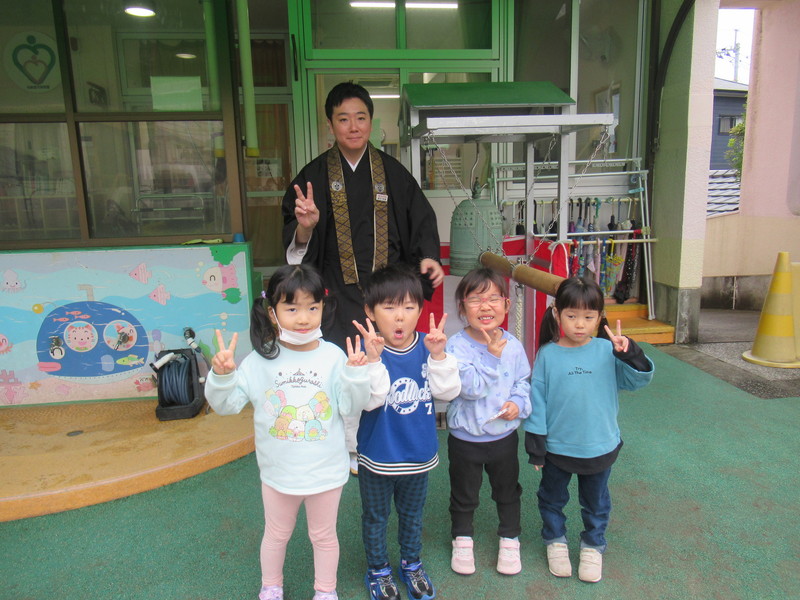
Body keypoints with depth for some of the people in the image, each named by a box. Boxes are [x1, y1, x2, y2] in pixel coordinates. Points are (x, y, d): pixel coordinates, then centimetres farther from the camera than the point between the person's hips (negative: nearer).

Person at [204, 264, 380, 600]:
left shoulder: (334, 357, -14)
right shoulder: (261, 360, -12)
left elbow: (352, 406, -13)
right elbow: (227, 404, -10)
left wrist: (356, 374, -29)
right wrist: (221, 375, -28)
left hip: (326, 471, -1)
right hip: (278, 471, 1)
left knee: (324, 536, 21)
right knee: (276, 534, 25)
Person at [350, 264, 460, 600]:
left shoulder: (428, 346, -10)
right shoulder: (367, 350, -20)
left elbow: (447, 392, -16)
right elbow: (369, 399, -30)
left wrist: (438, 356, -29)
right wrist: (373, 359, -42)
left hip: (419, 454, 3)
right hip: (378, 456, -3)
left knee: (412, 513, 25)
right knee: (376, 516, 19)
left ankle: (411, 564, 49)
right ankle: (378, 570, 43)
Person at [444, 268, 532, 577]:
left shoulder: (513, 345, -8)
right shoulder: (456, 346, -20)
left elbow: (523, 381, 5)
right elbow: (471, 388, -28)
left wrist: (519, 403, -13)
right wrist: (492, 357, -32)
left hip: (504, 435, 3)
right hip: (465, 438, -3)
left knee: (508, 492, 22)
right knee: (464, 495, 18)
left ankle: (510, 539, 45)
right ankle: (462, 539, 43)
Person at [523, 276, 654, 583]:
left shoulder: (607, 351, -12)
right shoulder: (547, 355, -14)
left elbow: (640, 378, -11)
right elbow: (537, 401, -10)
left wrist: (629, 352, -30)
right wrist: (536, 447, -7)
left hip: (599, 447, 1)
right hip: (557, 447, -1)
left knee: (596, 503, 22)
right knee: (552, 499, 21)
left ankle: (593, 546, 45)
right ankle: (556, 541, 45)